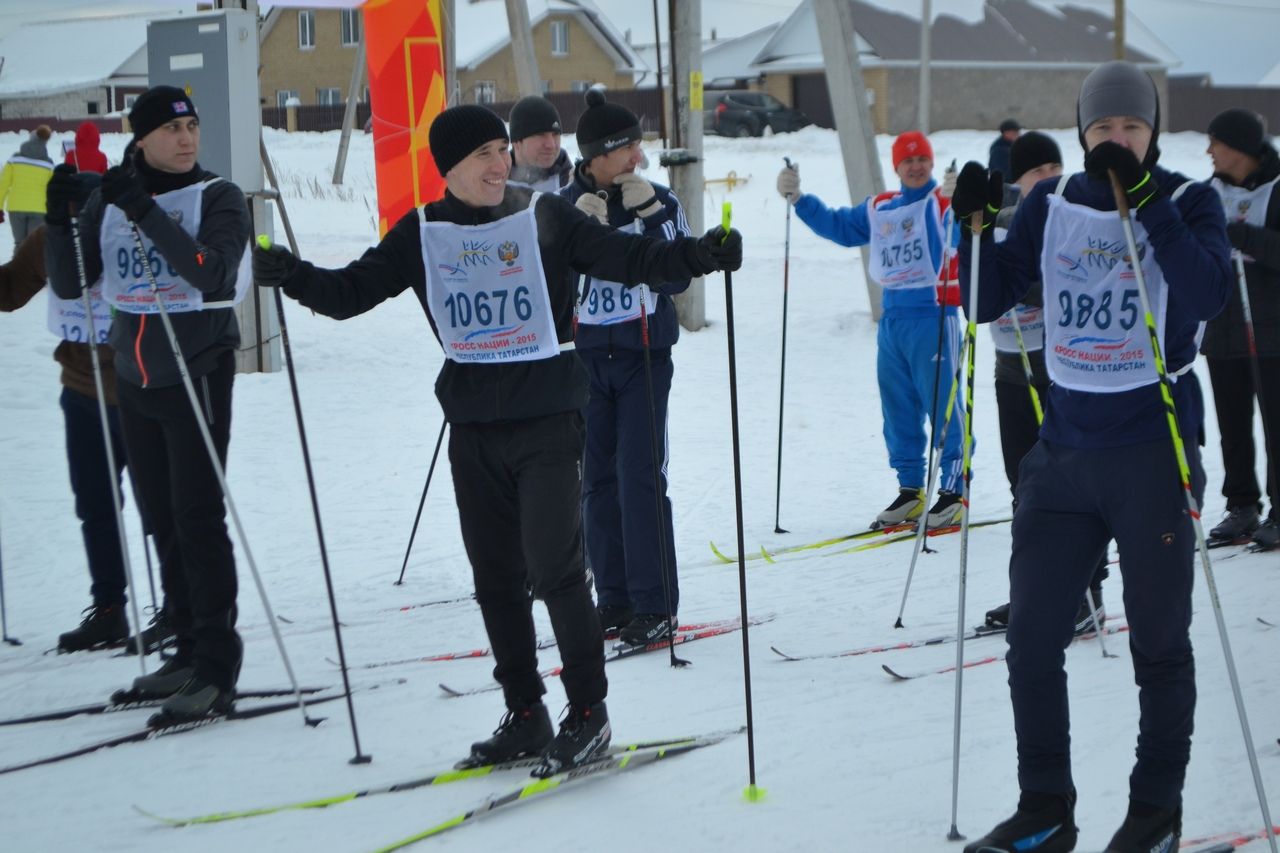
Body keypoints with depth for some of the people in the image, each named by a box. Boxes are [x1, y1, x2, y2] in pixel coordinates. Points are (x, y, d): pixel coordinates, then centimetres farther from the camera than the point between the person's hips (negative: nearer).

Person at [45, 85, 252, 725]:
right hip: (134, 380, 5)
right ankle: (189, 650, 20)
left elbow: (214, 273, -23)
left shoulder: (217, 198, -6)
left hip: (197, 377, -5)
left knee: (198, 520, -9)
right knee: (163, 522, 10)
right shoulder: (109, 201, 6)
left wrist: (146, 213, -29)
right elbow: (68, 285, 5)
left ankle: (216, 667, -6)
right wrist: (60, 221, -11)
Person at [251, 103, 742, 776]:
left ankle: (588, 713, 4)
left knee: (555, 571, -9)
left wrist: (699, 254, -19)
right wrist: (291, 275, -9)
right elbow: (351, 292, 7)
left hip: (547, 424, -3)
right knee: (496, 581, 9)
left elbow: (630, 259, -4)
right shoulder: (421, 234, 5)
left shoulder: (545, 217, -1)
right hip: (473, 431, 4)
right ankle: (525, 715, 21)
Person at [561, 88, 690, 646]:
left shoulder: (660, 203, 0)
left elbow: (677, 279, -8)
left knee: (640, 474, -9)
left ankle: (655, 604, -5)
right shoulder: (565, 206, 1)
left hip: (644, 355, -2)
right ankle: (614, 599, 13)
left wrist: (653, 218, -17)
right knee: (597, 478, 4)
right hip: (585, 355, 2)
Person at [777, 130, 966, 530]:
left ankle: (954, 490, -1)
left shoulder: (943, 202, -4)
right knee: (897, 406, 10)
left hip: (933, 316, -7)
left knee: (942, 404, -6)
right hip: (892, 318, 7)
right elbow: (837, 226, 27)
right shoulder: (880, 209, 16)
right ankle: (910, 489, 20)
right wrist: (798, 199, 18)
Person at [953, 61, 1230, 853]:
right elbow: (987, 299, 3)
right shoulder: (1053, 206, 6)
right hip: (1064, 452, 4)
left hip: (1154, 452, -3)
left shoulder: (1187, 202, -4)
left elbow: (1208, 295, -22)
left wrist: (1145, 201, -28)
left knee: (1159, 641, 7)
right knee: (1031, 639, 4)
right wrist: (976, 225, -13)